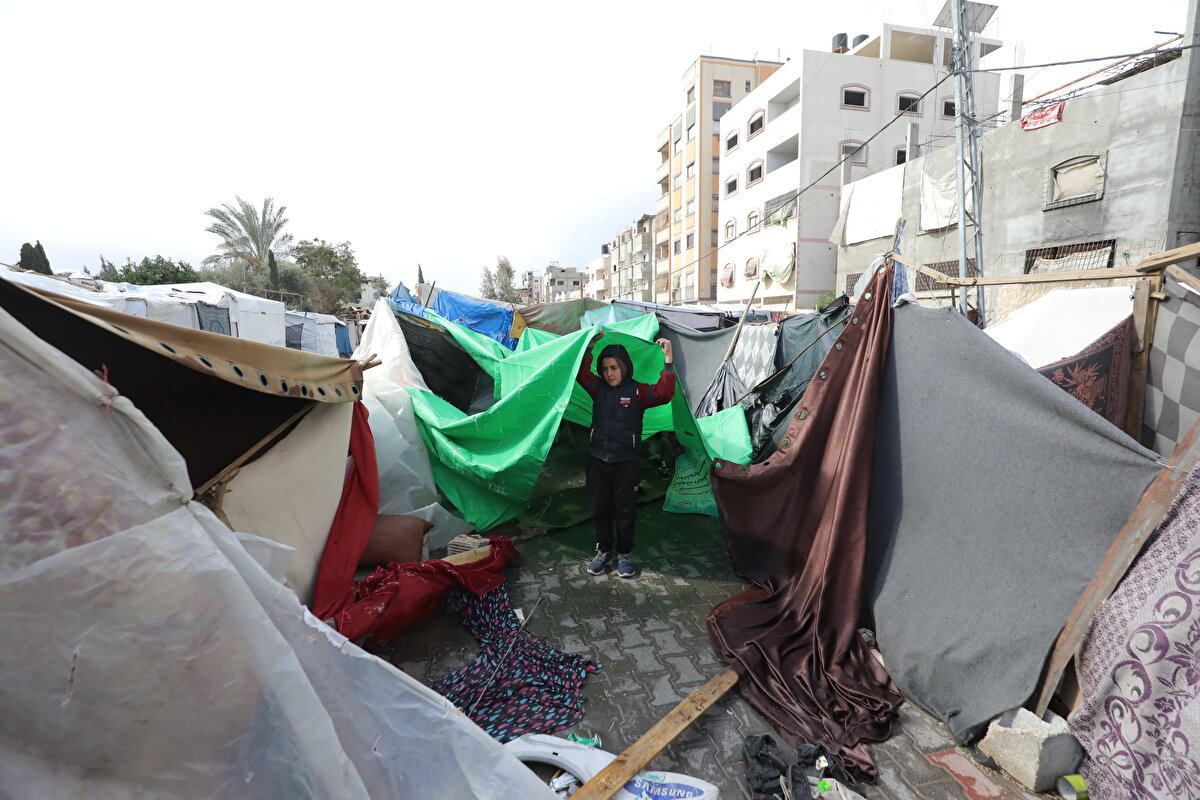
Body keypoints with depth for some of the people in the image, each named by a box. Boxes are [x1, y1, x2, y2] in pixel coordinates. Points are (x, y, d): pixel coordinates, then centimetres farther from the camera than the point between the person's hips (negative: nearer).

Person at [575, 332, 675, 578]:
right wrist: (590, 347, -19)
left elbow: (664, 393, -21)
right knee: (599, 509, 13)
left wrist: (668, 360, -27)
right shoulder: (599, 388, 4)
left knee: (625, 511, 8)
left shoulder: (637, 391, -5)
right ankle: (603, 551, 32)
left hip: (626, 462, -3)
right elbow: (581, 373, -11)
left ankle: (625, 554, 28)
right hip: (597, 460, 3)